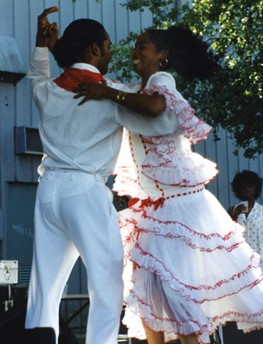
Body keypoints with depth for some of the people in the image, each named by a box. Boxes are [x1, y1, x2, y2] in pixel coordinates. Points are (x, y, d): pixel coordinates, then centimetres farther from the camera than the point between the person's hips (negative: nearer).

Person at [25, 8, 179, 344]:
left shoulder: (49, 91, 14)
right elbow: (163, 124, -6)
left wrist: (41, 45, 30)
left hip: (48, 190, 6)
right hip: (86, 191, -6)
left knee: (44, 288, 4)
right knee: (106, 287, -2)